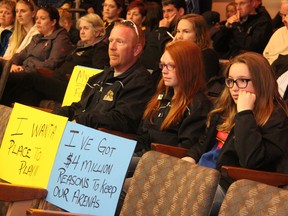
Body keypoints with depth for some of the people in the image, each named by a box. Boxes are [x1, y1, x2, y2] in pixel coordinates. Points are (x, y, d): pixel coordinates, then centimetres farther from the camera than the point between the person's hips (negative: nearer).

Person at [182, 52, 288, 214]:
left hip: (228, 186, -8)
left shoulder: (274, 119, -11)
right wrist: (191, 157, 5)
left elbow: (251, 160, -26)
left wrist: (245, 113, -21)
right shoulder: (227, 109, 14)